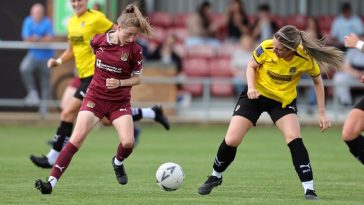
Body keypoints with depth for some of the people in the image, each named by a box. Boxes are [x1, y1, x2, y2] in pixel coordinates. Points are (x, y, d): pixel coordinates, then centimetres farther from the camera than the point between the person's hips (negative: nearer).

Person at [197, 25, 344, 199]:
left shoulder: (306, 59, -25)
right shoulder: (266, 48, -26)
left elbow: (317, 81, -5)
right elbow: (251, 67, -5)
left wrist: (321, 113, -7)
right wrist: (251, 87, -24)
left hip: (284, 100, -1)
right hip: (256, 94, 1)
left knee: (294, 139, -23)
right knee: (231, 141, -5)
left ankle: (309, 189, -15)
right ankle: (215, 177, 23)